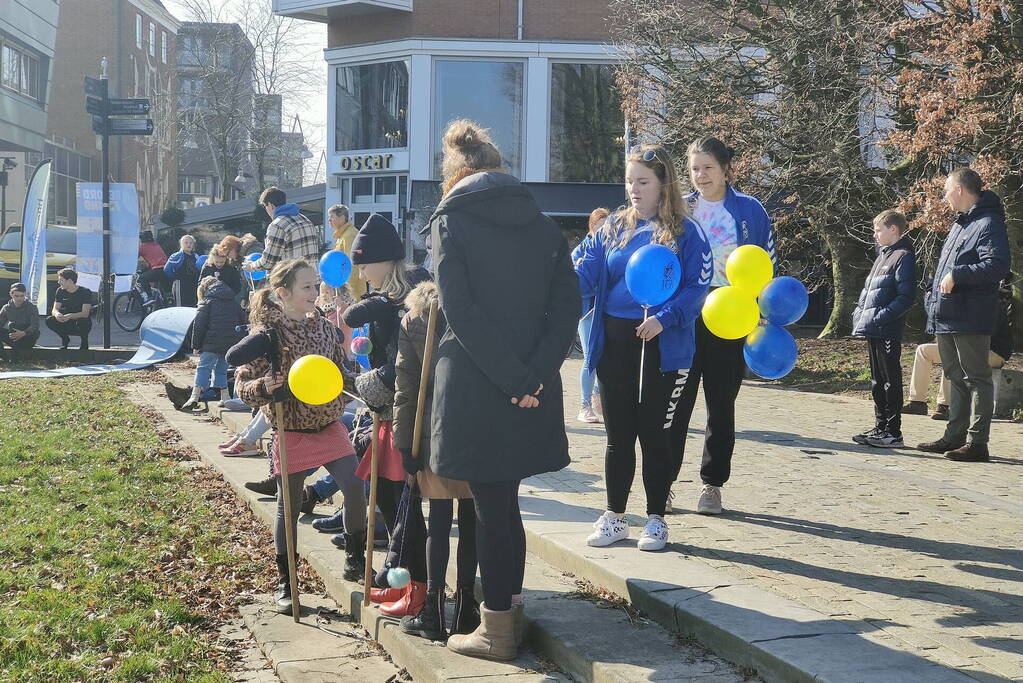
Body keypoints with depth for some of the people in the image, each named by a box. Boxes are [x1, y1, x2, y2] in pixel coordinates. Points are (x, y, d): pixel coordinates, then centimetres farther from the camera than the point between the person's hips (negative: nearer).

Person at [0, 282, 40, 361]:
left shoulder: (31, 307, -9)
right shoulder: (7, 308, 3)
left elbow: (35, 326, -23)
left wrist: (23, 333, -42)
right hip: (13, 338, 3)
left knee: (13, 325, -30)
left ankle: (14, 354, -30)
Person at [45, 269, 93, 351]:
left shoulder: (85, 292, -16)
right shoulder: (60, 291, 0)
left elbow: (85, 313, -26)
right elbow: (54, 309, -7)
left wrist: (69, 316, -43)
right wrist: (57, 314, -33)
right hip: (67, 325, 4)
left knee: (82, 321, -38)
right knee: (49, 321, -21)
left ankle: (84, 341, -8)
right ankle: (64, 339, 4)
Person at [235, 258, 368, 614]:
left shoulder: (323, 326, 3)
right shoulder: (266, 334, -12)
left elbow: (341, 371, 17)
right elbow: (243, 385, -12)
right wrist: (266, 386, -30)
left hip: (329, 424, 4)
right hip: (291, 433, -4)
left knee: (355, 487, -9)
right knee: (288, 507, 5)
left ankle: (355, 554, 15)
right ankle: (286, 583, 18)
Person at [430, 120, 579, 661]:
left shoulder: (450, 221, -4)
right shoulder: (542, 225, 10)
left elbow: (461, 311, -15)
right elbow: (568, 305, 0)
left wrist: (511, 378, -15)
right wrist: (533, 372, -8)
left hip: (474, 388, -5)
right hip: (534, 389, 5)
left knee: (491, 507, 2)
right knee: (504, 502, 17)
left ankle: (497, 629, 9)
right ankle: (509, 611, 25)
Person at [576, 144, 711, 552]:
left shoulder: (686, 232, -3)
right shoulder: (614, 227, 8)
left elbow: (697, 287, -9)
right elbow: (586, 276, -1)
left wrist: (664, 319, -24)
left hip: (662, 346, -3)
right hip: (614, 345, 3)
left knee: (655, 434, 4)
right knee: (618, 435, 10)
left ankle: (656, 519, 16)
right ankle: (614, 517, 20)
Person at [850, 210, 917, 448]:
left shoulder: (903, 256, -9)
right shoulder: (883, 255, 19)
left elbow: (906, 296, -17)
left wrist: (882, 317, -22)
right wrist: (859, 314, 12)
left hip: (888, 331, -9)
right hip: (872, 330, 9)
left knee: (891, 380, -5)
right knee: (877, 381, 14)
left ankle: (893, 432, -2)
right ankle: (880, 427, 21)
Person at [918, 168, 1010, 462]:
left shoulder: (988, 224, -12)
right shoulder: (960, 224, 20)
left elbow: (997, 265, -24)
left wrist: (957, 275, -24)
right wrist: (934, 297, 17)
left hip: (970, 319, -10)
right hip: (947, 317, 10)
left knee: (977, 378, -6)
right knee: (957, 378, 15)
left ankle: (977, 442, -5)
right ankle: (955, 436, 23)